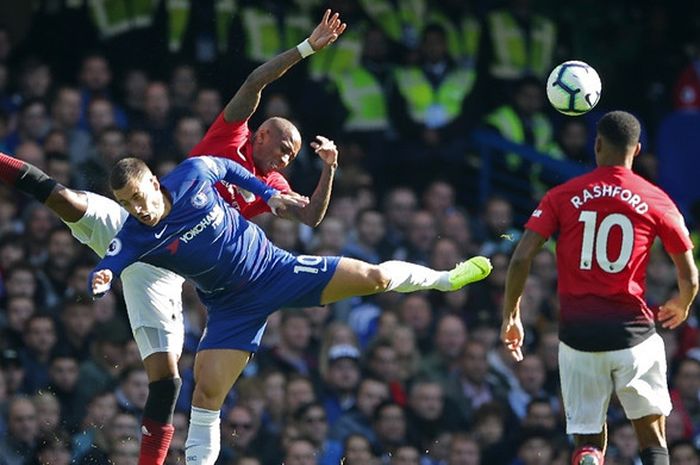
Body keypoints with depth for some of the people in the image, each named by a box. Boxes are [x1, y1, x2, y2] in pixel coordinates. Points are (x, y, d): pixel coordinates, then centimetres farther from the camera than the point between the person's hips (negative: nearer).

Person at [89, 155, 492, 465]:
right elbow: (104, 272, -26)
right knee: (208, 389, -15)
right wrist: (101, 282, -49)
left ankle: (443, 279, 28)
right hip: (234, 308, -1)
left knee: (375, 278, -1)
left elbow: (227, 168, 5)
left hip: (273, 267, 1)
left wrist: (267, 193, 5)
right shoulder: (135, 238, -20)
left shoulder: (193, 174, -17)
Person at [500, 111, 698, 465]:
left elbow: (521, 259, -4)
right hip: (633, 332, -1)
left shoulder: (562, 196, 3)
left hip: (578, 334, 1)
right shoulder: (656, 201, 1)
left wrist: (510, 317, 9)